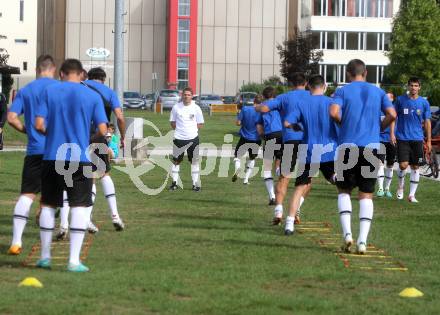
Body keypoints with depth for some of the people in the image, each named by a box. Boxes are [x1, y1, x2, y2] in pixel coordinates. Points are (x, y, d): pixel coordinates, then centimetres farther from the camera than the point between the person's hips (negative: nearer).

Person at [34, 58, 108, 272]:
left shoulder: (49, 91, 3)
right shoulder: (92, 96, 1)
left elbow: (39, 125, -4)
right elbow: (102, 130, -3)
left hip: (52, 158, 2)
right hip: (79, 159, -2)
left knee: (48, 205, 14)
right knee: (80, 206, 3)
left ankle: (45, 256, 19)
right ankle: (74, 260, -4)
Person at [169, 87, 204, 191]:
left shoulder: (196, 108, 1)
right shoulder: (176, 107, 2)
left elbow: (200, 124, 7)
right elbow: (172, 122, 10)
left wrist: (191, 129, -5)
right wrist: (179, 129, -3)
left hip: (193, 138, 0)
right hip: (179, 138, 0)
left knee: (194, 161, 2)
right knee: (176, 161, 4)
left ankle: (195, 184, 8)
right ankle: (174, 182, 13)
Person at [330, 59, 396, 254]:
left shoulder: (342, 91, 4)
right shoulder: (377, 92, 11)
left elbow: (334, 112, -13)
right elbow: (392, 114, -2)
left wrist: (343, 124, 6)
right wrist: (380, 127, 14)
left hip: (348, 147, -1)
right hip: (371, 148, 1)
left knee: (344, 191, 13)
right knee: (366, 195, 5)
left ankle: (347, 233, -6)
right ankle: (363, 240, -6)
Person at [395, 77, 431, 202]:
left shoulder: (424, 103, 4)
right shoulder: (400, 100, 1)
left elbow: (427, 122, 8)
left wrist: (428, 141, 5)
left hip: (417, 139, 2)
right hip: (402, 138, -2)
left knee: (415, 167, 3)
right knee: (403, 165, -11)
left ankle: (412, 194, 10)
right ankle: (401, 185, 17)